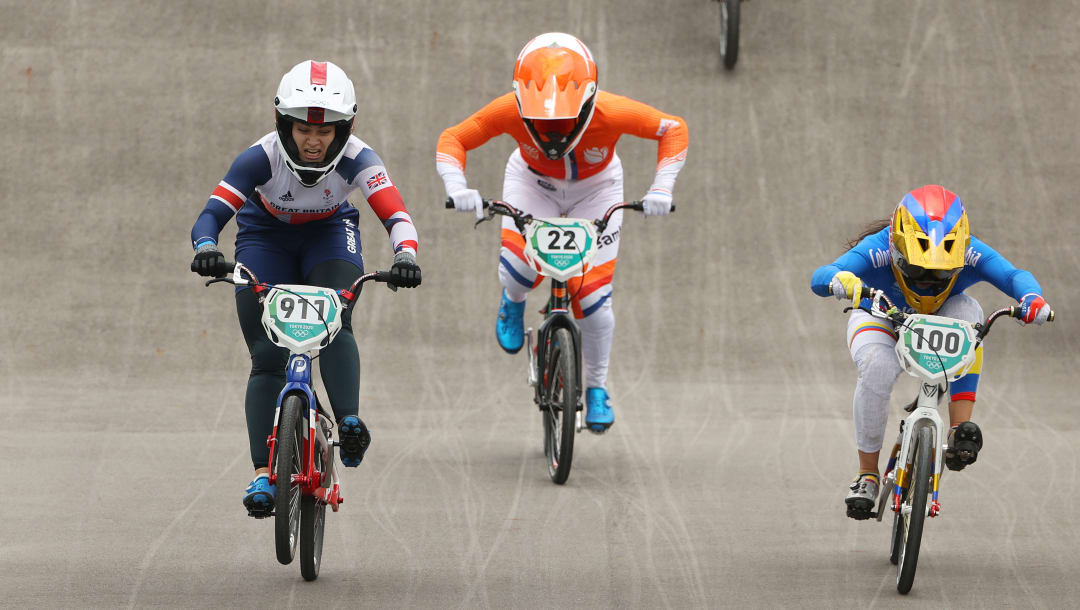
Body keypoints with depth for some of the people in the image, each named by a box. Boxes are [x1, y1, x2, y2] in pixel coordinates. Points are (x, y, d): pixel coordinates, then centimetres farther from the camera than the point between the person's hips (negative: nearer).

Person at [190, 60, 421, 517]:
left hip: (329, 232, 1)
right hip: (267, 236, -1)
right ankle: (264, 473, -10)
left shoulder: (355, 159, -31)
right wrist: (206, 249, -61)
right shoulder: (263, 158, -33)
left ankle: (349, 423, -28)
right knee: (267, 356, -10)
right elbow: (212, 214, -39)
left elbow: (396, 216, -39)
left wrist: (406, 256, -60)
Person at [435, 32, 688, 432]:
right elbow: (452, 140, -23)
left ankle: (596, 388, 17)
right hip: (533, 183, 0)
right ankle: (514, 303, 13)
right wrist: (456, 186, -41)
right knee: (518, 270, -27)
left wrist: (661, 189, -32)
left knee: (592, 298, -10)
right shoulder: (510, 111, -36)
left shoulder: (609, 113, -38)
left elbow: (673, 129, -22)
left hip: (594, 189, 0)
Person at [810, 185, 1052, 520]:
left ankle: (959, 430, -33)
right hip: (881, 319, -2)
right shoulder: (878, 251, -36)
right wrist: (841, 280, -71)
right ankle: (867, 475, -15)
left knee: (967, 311, -32)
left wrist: (1031, 298, -62)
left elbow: (1013, 276, -39)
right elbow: (820, 278, -47)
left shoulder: (969, 253, -30)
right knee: (877, 370, -34)